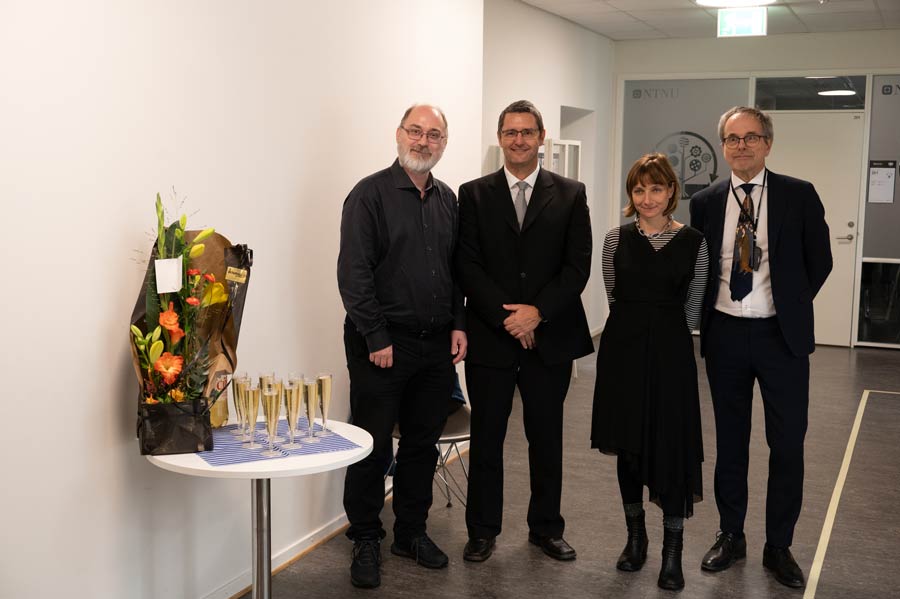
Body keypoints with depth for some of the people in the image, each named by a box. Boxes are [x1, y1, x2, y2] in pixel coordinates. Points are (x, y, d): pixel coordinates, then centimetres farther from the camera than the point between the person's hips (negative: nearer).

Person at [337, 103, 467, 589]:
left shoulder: (448, 199, 11)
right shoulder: (370, 194, -8)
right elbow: (354, 273, -13)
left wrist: (458, 325, 6)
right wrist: (377, 338, -16)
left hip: (436, 347, 6)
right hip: (381, 345, -5)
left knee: (422, 445, 14)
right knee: (373, 448, 4)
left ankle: (411, 532, 29)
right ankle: (365, 540, 19)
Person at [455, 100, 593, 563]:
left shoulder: (570, 194, 4)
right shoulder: (474, 194, 4)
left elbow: (577, 266, -2)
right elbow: (467, 265, -3)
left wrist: (538, 312, -14)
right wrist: (508, 317, -13)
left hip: (551, 336, 1)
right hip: (490, 335, 0)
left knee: (547, 438, 11)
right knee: (486, 438, 7)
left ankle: (546, 527, 27)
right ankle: (482, 530, 22)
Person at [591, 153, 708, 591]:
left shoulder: (693, 242, -1)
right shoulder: (616, 239, 2)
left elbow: (691, 308, 5)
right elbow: (615, 297, 9)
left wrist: (663, 332, 7)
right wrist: (637, 327, 8)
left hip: (670, 352, -1)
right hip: (624, 349, 2)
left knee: (671, 446, -2)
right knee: (628, 446, 9)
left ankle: (673, 550, 11)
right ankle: (635, 536, 27)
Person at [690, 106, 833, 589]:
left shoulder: (799, 195, -3)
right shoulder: (705, 202, 3)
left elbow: (819, 260, 4)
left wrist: (792, 305, 4)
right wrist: (706, 316, 3)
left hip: (781, 336, -1)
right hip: (724, 335, 2)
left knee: (787, 444, 4)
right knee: (730, 441, 13)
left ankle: (779, 547, 19)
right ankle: (730, 536, 28)